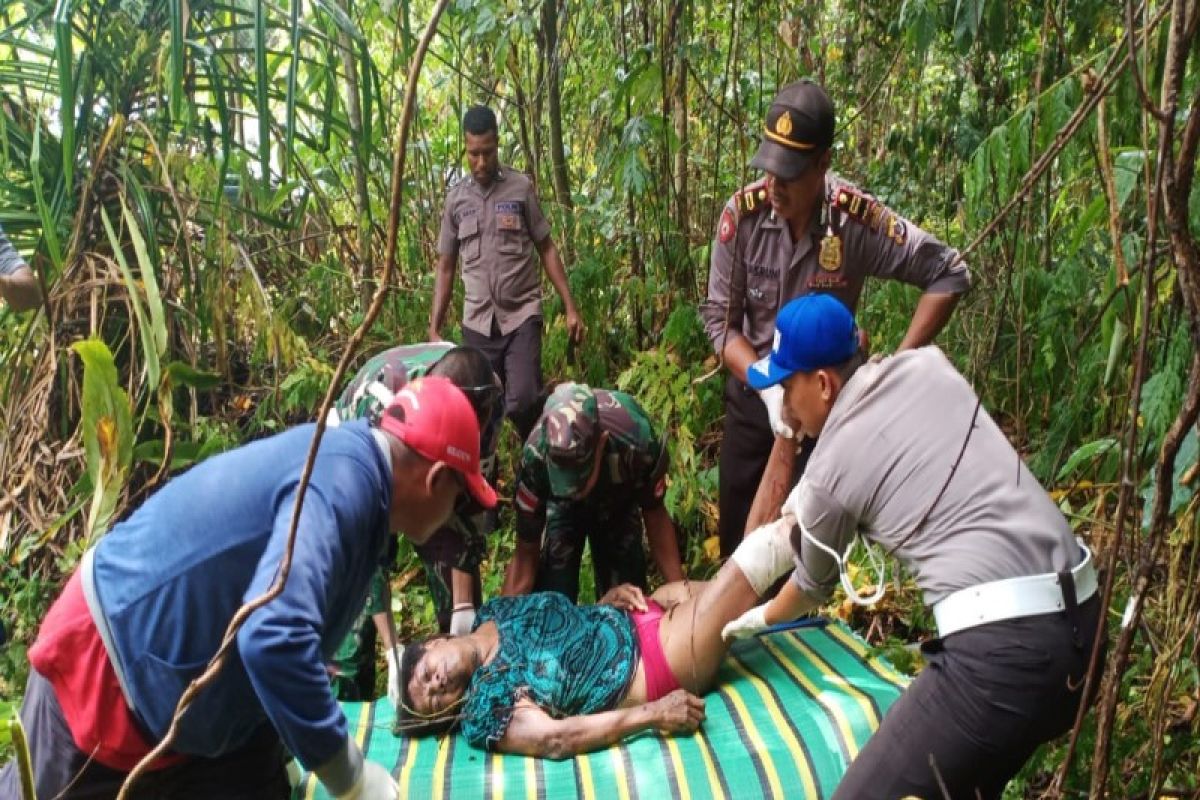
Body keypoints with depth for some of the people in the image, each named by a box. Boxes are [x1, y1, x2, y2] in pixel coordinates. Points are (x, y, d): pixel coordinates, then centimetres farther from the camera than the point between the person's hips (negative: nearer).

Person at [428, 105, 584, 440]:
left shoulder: (521, 188, 2)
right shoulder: (455, 199, 9)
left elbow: (546, 249, 5)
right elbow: (445, 267, 12)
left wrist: (570, 307, -1)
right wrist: (434, 329, 8)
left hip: (522, 315, -2)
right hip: (477, 323, 3)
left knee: (522, 401, -15)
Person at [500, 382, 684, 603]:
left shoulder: (638, 442, -41)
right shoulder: (535, 457, -39)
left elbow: (655, 515, -19)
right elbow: (526, 555, -26)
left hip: (619, 504, 1)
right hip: (562, 507, 0)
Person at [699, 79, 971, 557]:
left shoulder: (858, 220, -21)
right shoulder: (742, 213, -17)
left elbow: (949, 275, -12)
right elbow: (720, 320, -11)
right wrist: (769, 389, -24)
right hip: (752, 391, 2)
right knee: (734, 527, 13)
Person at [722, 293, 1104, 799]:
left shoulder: (830, 467, -4)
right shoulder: (927, 366, 10)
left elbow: (814, 585, 17)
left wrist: (761, 617, 39)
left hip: (1001, 644, -9)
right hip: (1080, 612, 9)